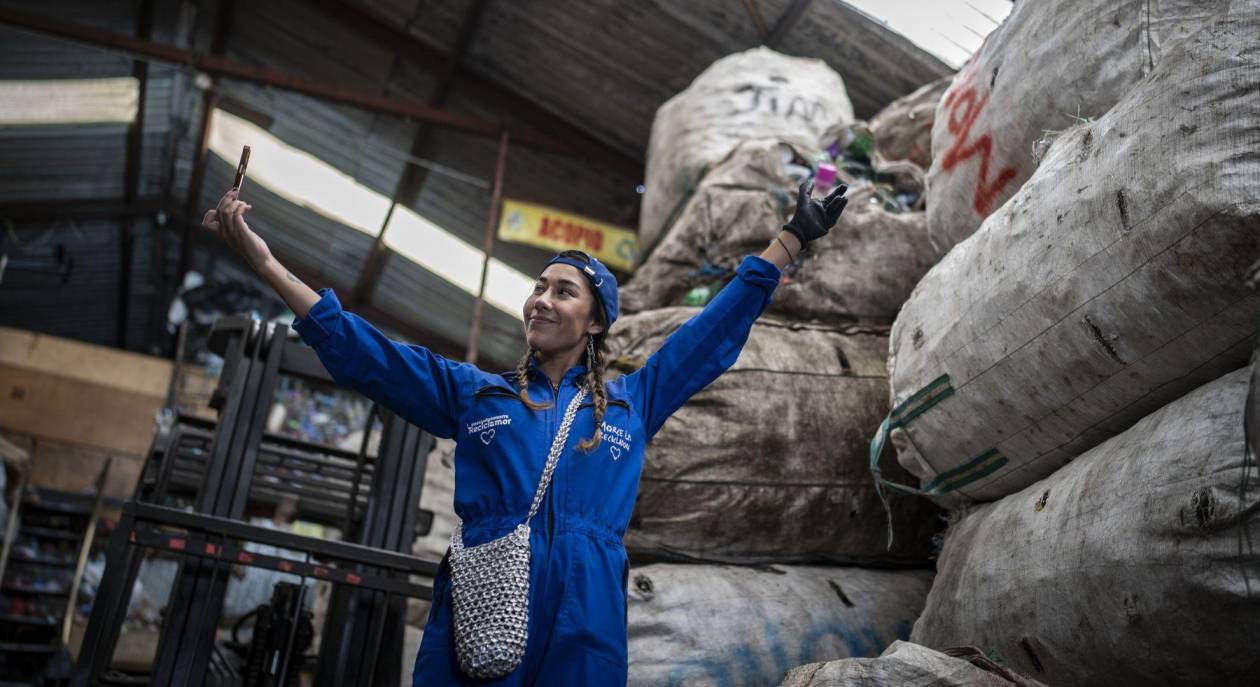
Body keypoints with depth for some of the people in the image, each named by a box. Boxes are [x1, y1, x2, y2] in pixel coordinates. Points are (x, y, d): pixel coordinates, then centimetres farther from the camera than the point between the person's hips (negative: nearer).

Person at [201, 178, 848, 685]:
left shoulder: (631, 403, 15)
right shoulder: (473, 392, 15)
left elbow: (716, 331, 19)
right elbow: (363, 354, 10)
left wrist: (793, 236, 22)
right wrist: (266, 264, 3)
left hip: (585, 631, 0)